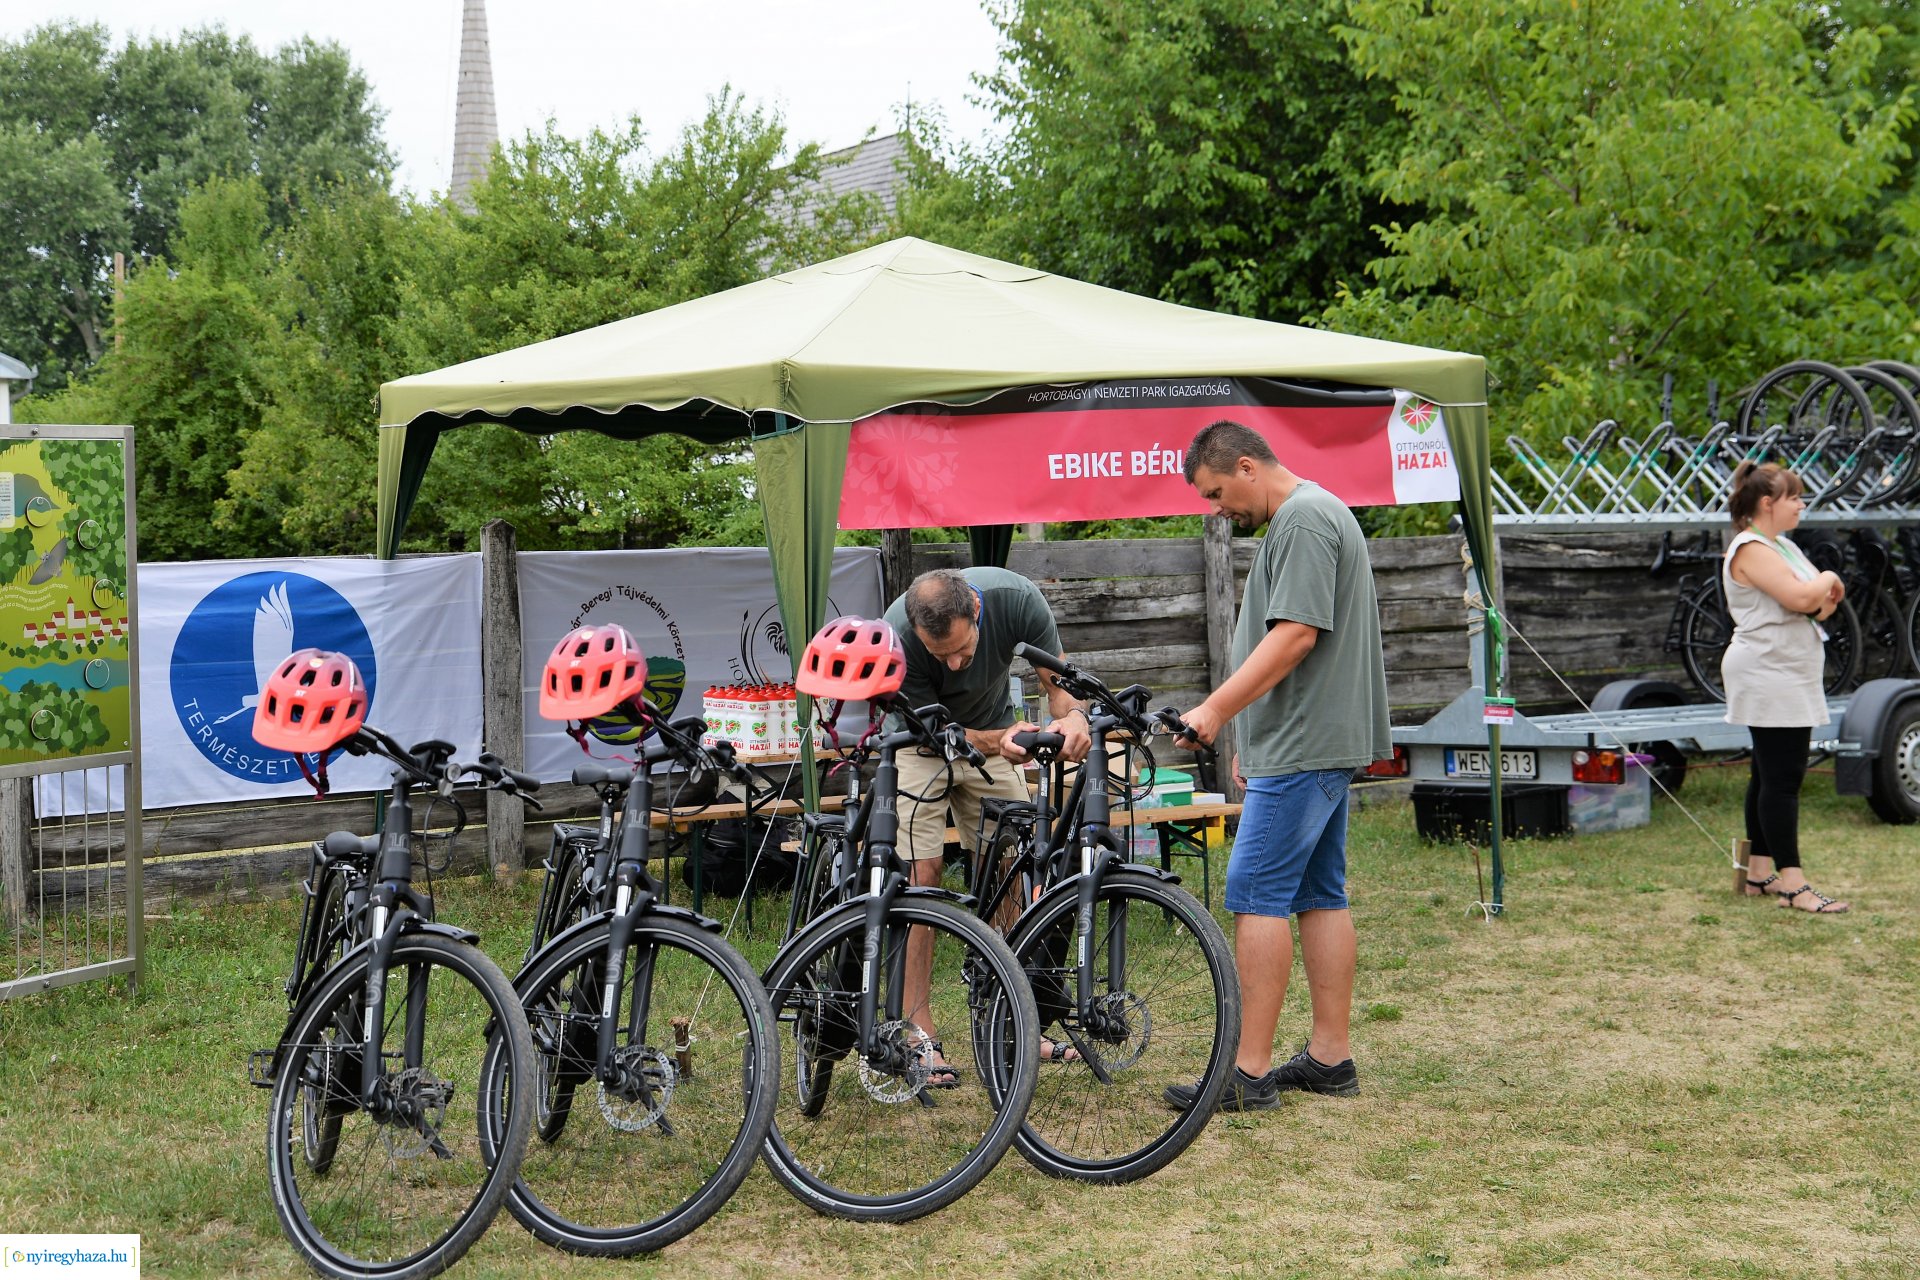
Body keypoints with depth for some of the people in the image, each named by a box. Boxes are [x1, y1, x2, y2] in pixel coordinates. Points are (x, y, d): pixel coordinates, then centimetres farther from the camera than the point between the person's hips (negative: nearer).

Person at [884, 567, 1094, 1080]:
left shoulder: (1016, 598, -32)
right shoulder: (896, 635, -36)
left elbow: (1059, 684, -20)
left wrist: (1072, 719, -44)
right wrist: (997, 742, -46)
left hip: (994, 733, 3)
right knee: (921, 876, -13)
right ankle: (917, 1034, -9)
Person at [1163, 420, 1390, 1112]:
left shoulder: (1303, 520, -14)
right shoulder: (1314, 513, 20)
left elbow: (1295, 636, -23)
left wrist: (1215, 709, -23)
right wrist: (1251, 739, 25)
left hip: (1303, 748, -11)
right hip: (1324, 742, 11)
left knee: (1256, 895, -10)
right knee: (1321, 895, 11)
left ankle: (1251, 1073, -9)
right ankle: (1331, 1057, 15)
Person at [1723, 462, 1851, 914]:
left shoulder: (1782, 546, 18)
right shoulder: (1750, 549, -13)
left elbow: (1819, 600, 19)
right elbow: (1800, 596, -25)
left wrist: (1826, 597, -4)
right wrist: (1826, 579, -4)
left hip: (1790, 680, 10)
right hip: (1768, 679, -10)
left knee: (1771, 776, 12)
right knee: (1782, 778, -12)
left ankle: (1760, 873, 17)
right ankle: (1792, 884, -14)